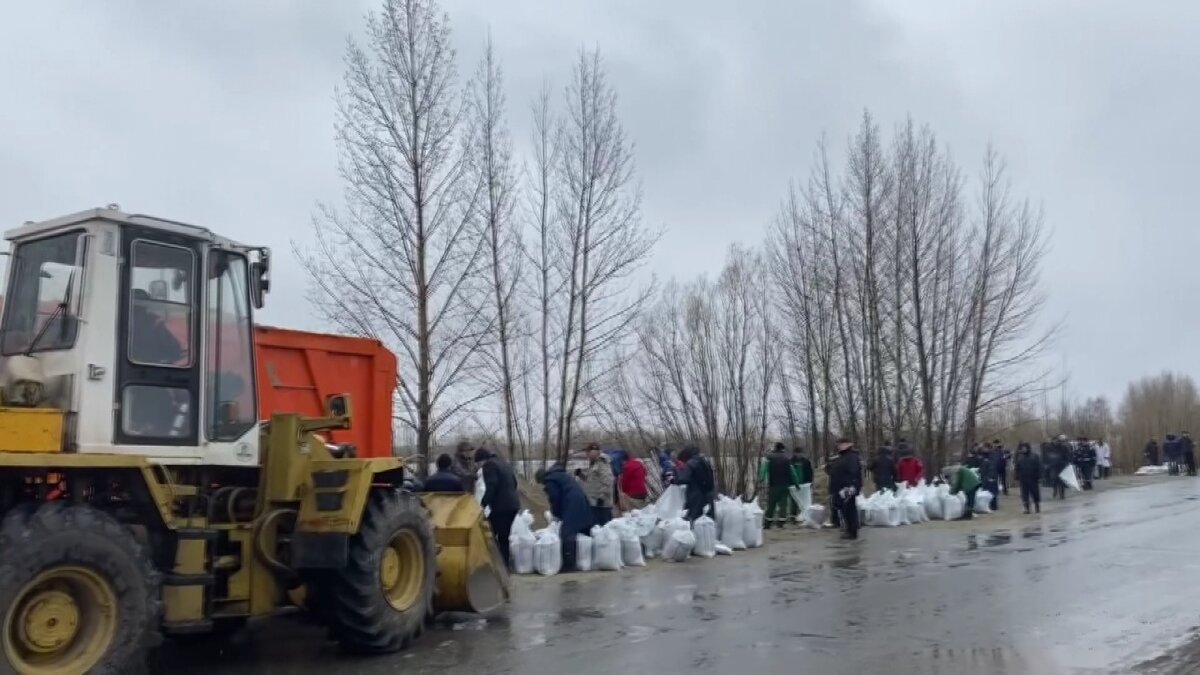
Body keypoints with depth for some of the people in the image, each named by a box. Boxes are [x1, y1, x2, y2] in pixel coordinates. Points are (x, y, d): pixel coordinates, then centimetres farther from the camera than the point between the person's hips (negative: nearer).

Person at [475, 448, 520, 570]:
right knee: (504, 536, 14)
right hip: (513, 504, 9)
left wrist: (483, 504, -15)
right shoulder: (503, 463, 20)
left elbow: (491, 487, -19)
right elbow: (514, 482, 25)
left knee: (489, 533, -3)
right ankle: (504, 562, 15)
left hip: (501, 506, -9)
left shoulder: (489, 465, -7)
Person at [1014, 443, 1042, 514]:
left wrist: (1039, 478, -9)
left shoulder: (1035, 457, -2)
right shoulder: (1020, 458, 7)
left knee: (1035, 494, 5)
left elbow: (1039, 468, -4)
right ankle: (1027, 509, 7)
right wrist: (1017, 479, 4)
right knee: (1025, 495, 2)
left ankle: (1037, 508, 19)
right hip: (1023, 480, 2)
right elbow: (1017, 470, 9)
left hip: (1033, 479, -2)